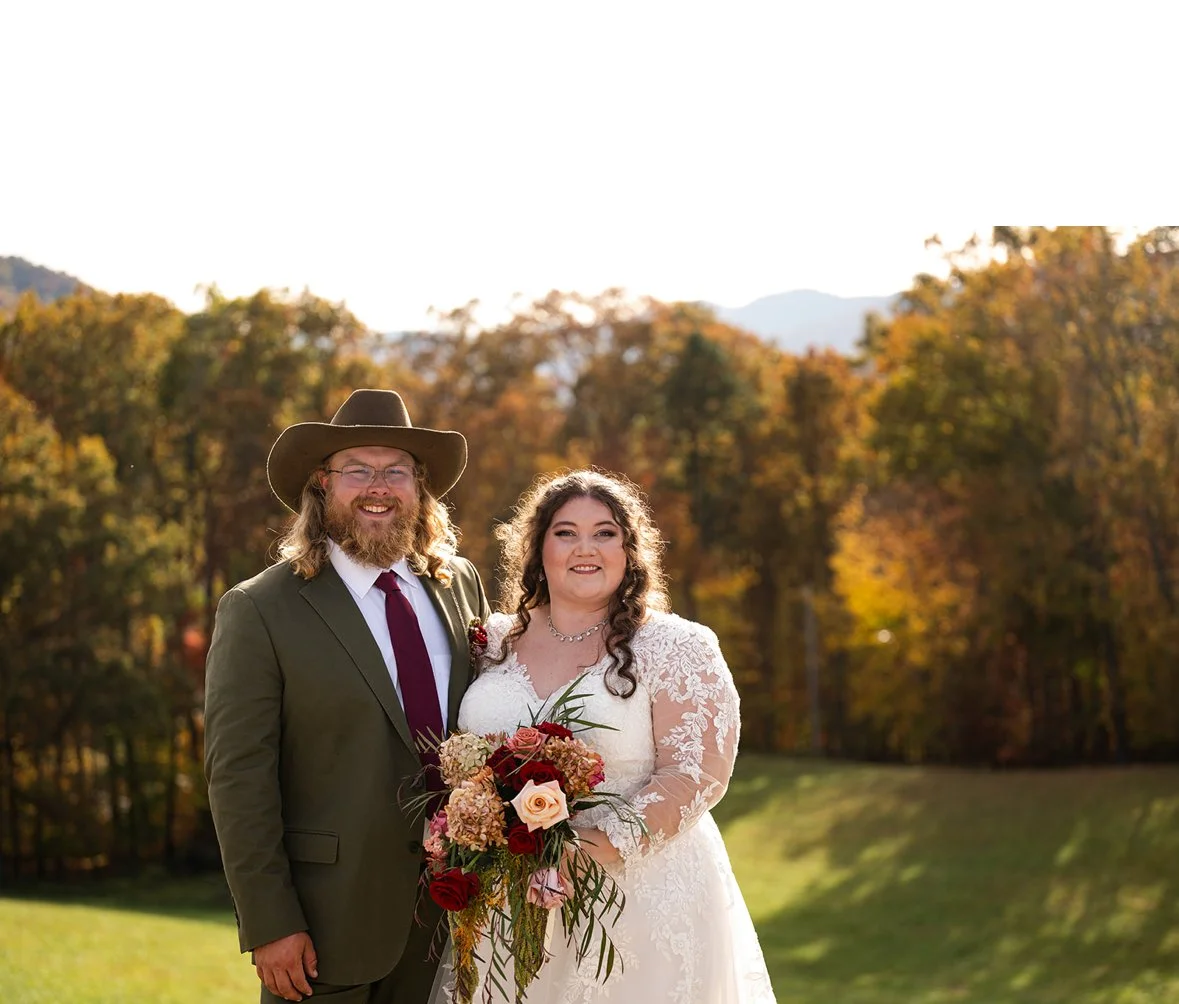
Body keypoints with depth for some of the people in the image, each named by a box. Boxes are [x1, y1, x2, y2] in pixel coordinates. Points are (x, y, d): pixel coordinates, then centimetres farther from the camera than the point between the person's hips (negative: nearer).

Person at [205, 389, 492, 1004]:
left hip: (450, 909, 4)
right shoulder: (256, 611, -9)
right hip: (328, 924, -4)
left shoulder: (463, 586, 6)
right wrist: (269, 925, -15)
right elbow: (238, 776, -11)